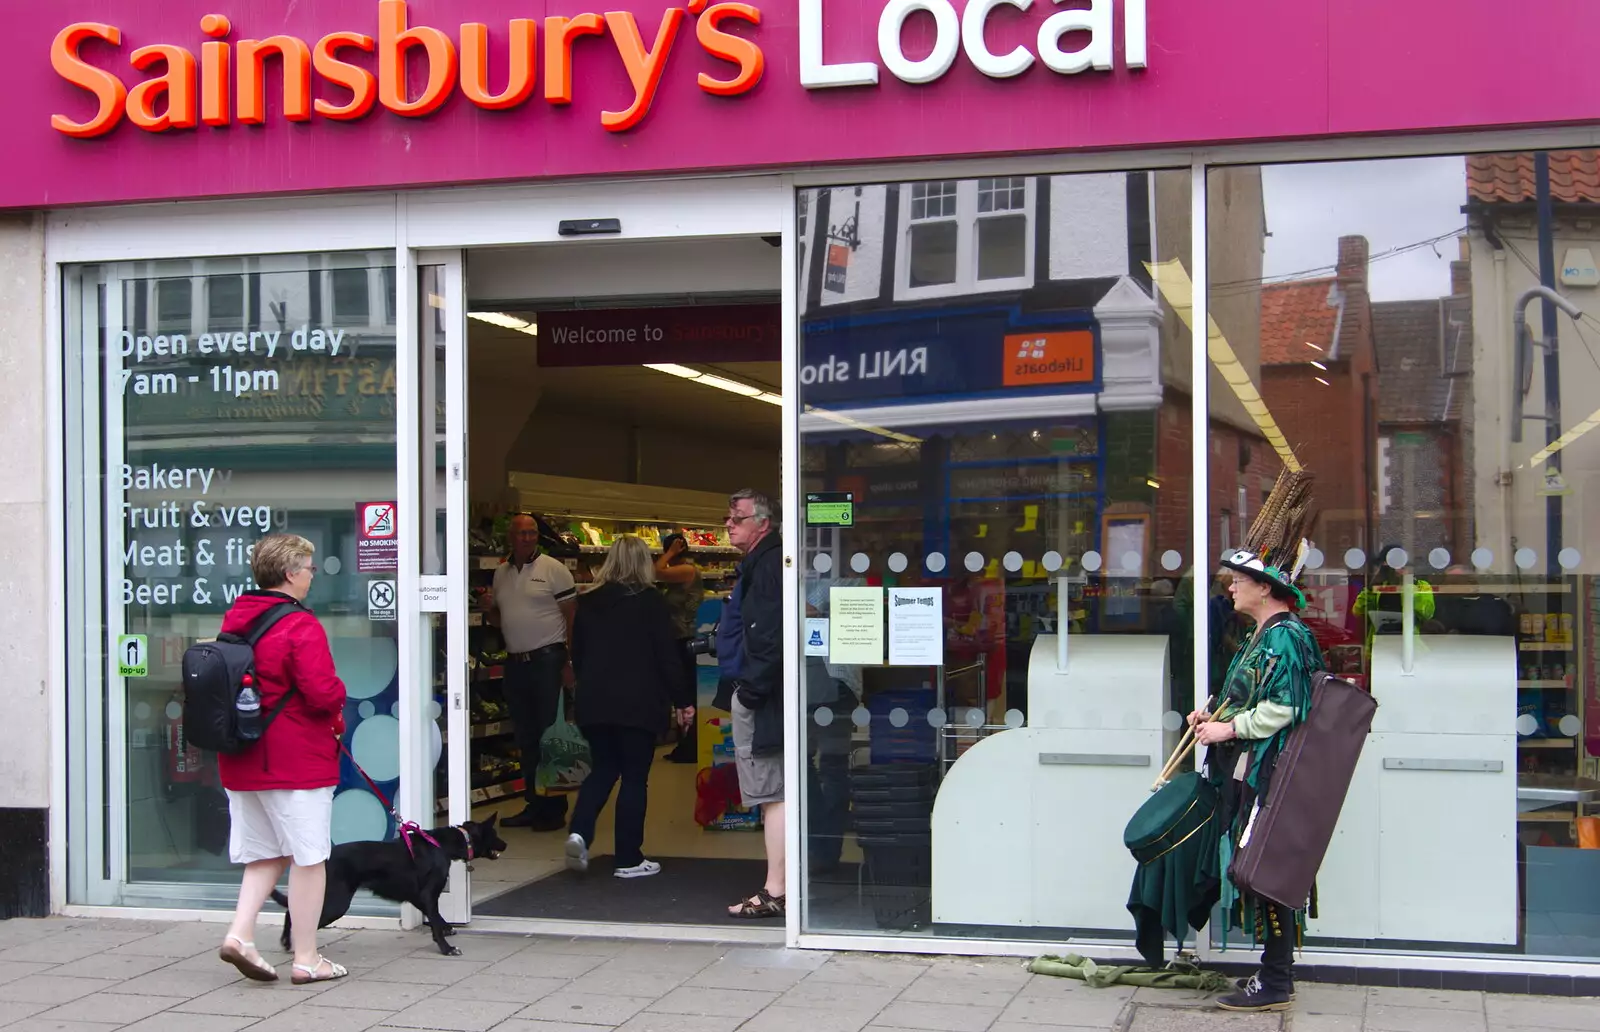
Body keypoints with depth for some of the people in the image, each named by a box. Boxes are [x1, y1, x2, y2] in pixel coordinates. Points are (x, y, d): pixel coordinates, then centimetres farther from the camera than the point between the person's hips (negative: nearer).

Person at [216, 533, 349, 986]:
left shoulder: (233, 621, 8)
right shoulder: (301, 627, -17)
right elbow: (323, 694, -22)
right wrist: (339, 698, 2)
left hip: (241, 760, 7)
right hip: (297, 761, -7)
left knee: (265, 854, 18)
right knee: (309, 858, 3)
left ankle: (240, 932, 1)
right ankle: (306, 959, 8)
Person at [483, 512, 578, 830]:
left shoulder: (554, 569, -5)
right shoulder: (501, 573, 12)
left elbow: (573, 616, -7)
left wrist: (570, 663, -12)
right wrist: (490, 608, -3)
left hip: (547, 660, -6)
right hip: (515, 661, 6)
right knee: (526, 738, 11)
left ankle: (554, 809, 3)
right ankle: (534, 805, 19)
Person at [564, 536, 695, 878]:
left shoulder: (588, 602, 7)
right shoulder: (651, 602, -6)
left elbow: (577, 653, 14)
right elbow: (669, 655, -8)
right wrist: (682, 701, -1)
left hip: (593, 702, 4)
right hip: (638, 704, -4)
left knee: (602, 769, 17)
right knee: (635, 776, 3)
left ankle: (580, 831, -6)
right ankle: (628, 859, 5)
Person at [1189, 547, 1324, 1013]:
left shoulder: (1285, 636, -14)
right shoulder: (1263, 636, 17)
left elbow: (1282, 708, -22)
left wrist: (1229, 728, -17)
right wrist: (1215, 714, 11)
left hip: (1268, 772, -11)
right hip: (1248, 769, 11)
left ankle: (1275, 983, -2)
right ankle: (1275, 971, 22)